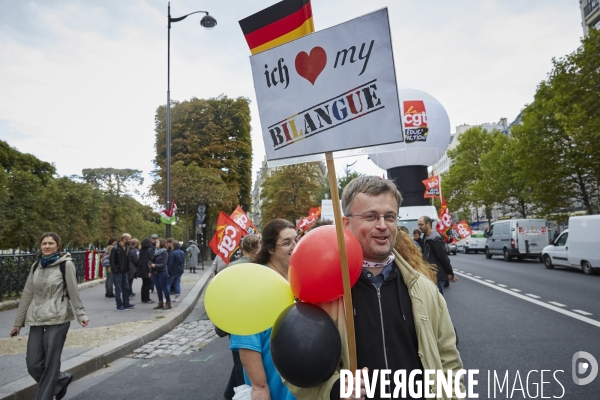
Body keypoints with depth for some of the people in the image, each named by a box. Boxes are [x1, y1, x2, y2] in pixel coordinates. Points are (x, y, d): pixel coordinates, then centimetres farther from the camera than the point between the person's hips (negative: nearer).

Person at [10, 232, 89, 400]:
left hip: (57, 319, -5)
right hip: (36, 320, 5)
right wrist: (18, 322, 14)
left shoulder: (66, 265, -5)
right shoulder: (36, 266, 10)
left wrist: (81, 315, -12)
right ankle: (62, 379, 31)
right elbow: (27, 295, 13)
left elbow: (73, 292, -6)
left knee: (50, 364, 0)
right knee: (33, 365, 6)